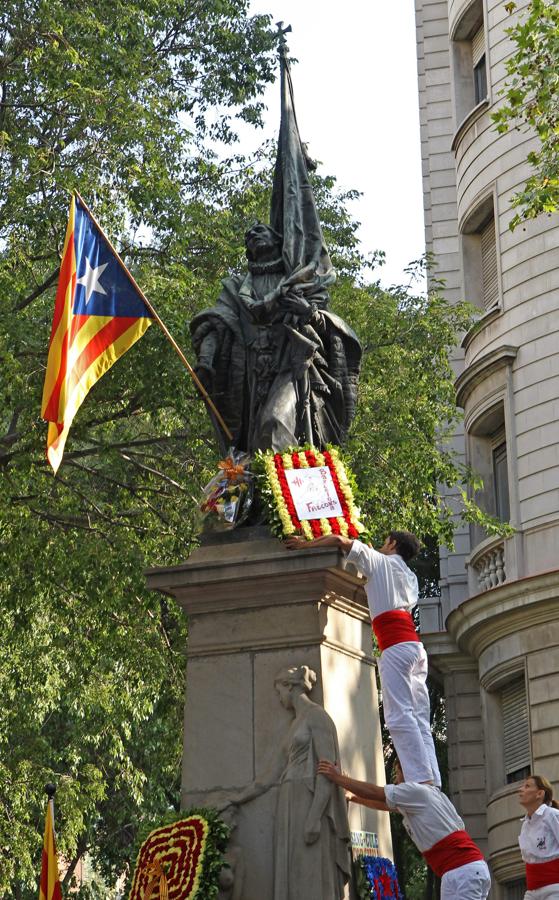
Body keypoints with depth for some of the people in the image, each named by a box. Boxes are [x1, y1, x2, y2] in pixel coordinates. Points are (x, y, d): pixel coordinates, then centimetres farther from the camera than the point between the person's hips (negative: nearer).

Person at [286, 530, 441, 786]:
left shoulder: (380, 561, 10)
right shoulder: (409, 577, 29)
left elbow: (339, 539, 3)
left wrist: (306, 544, 15)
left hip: (396, 647, -8)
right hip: (415, 647, 8)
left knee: (399, 717, -14)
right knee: (419, 721, 2)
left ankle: (422, 779, -25)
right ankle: (432, 783, -8)